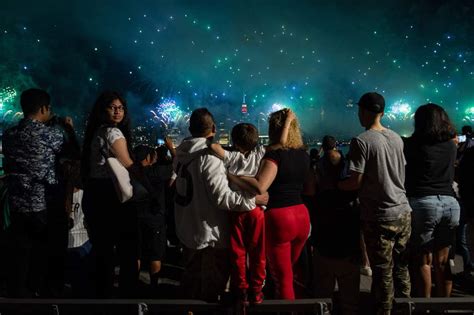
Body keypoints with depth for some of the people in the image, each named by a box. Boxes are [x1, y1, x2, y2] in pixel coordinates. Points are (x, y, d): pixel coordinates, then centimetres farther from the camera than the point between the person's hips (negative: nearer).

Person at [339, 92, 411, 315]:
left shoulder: (361, 142, -14)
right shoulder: (397, 138, 6)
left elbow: (355, 182, -15)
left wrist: (332, 185, 0)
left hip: (379, 217, -6)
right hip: (403, 212, 6)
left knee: (383, 272, 4)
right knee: (401, 266, 16)